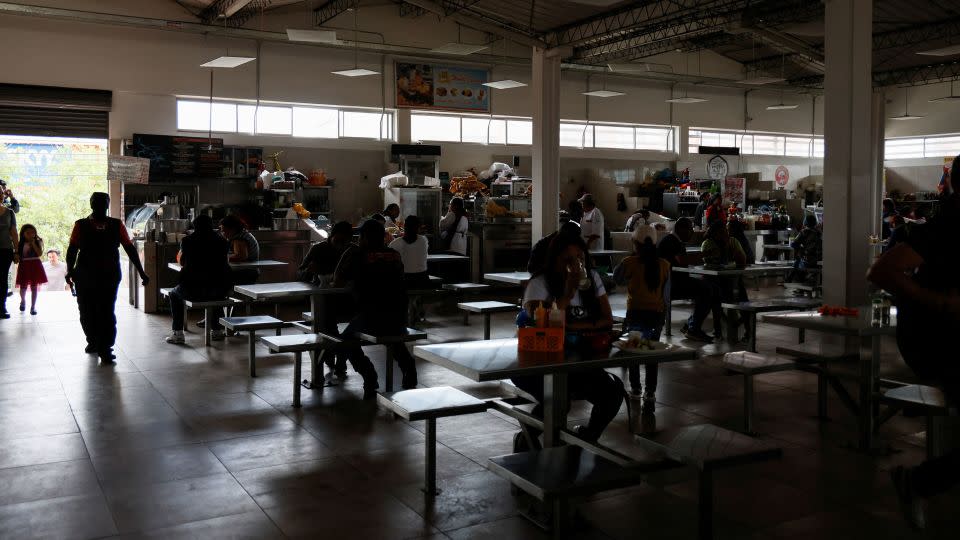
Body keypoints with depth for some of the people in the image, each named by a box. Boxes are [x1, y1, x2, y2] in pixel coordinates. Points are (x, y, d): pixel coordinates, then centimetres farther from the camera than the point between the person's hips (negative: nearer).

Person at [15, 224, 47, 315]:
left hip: (35, 266, -1)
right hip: (24, 266, 1)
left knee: (34, 287, -1)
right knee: (23, 287, 5)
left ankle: (33, 307, 4)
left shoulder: (38, 242, 1)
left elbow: (40, 254, -13)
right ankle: (23, 301, 35)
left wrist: (33, 244, -15)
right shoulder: (21, 244, 2)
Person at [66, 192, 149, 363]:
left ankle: (105, 348, -5)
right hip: (85, 276, 1)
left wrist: (141, 272, 3)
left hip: (109, 276, -1)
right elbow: (72, 249, 3)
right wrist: (70, 271, -12)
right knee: (87, 312, 9)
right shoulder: (81, 225, 6)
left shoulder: (116, 225, 8)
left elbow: (130, 248, 7)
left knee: (106, 312, -8)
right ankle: (93, 341, 30)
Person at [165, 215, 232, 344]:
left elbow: (181, 262, 14)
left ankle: (178, 334, 20)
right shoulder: (221, 241, 4)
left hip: (193, 290, -2)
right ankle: (215, 330, 38)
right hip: (219, 290, 2)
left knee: (174, 294, 30)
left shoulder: (187, 240, 0)